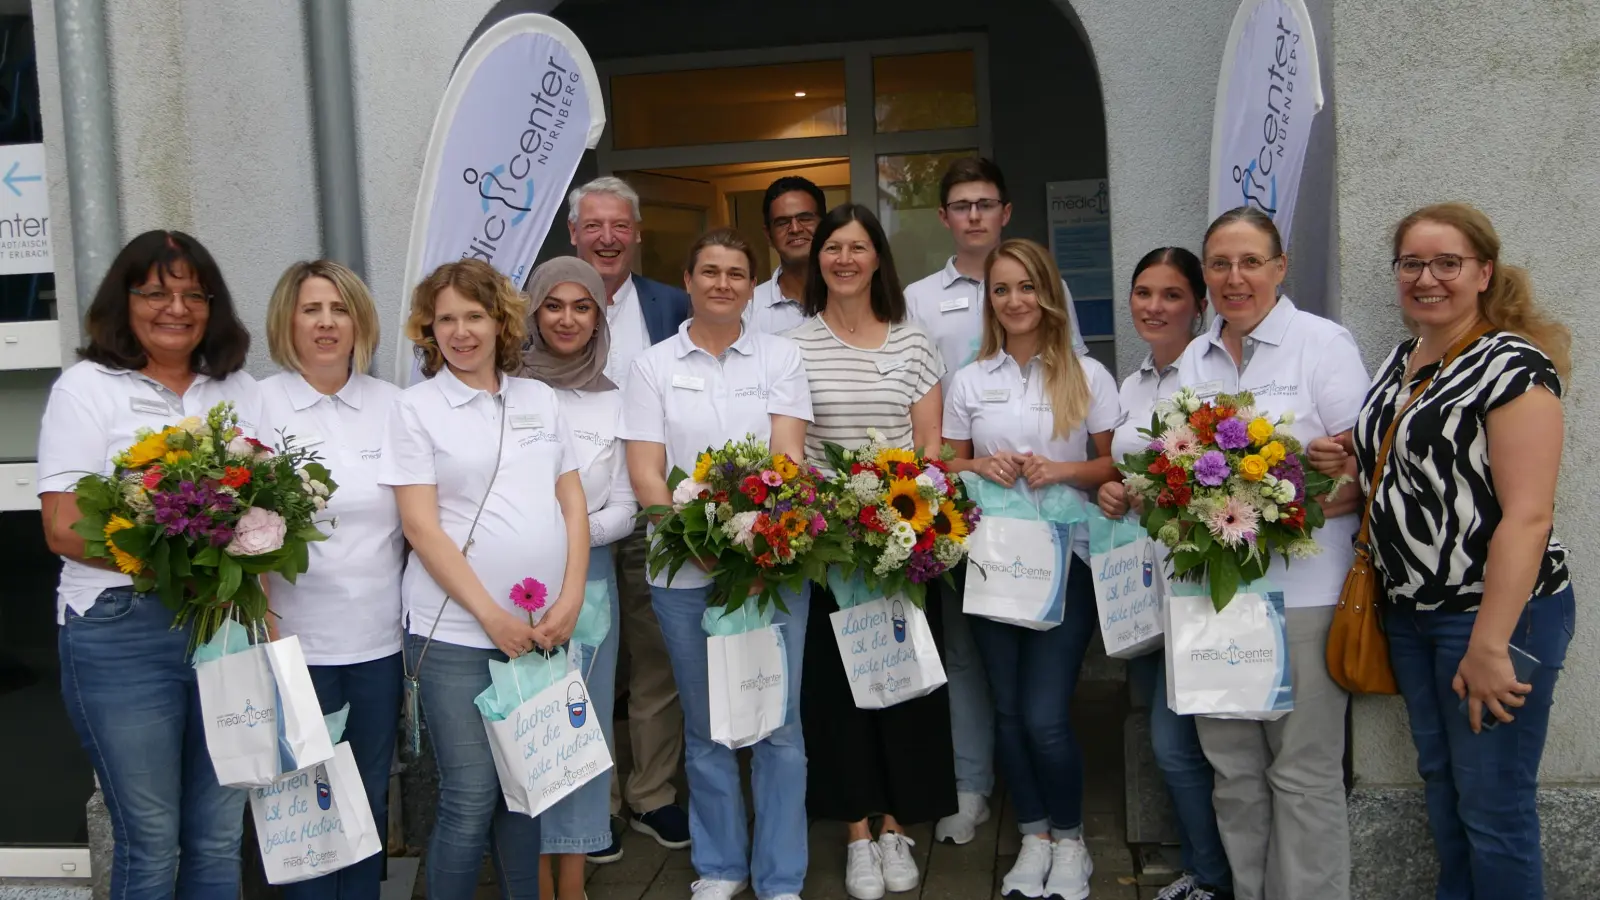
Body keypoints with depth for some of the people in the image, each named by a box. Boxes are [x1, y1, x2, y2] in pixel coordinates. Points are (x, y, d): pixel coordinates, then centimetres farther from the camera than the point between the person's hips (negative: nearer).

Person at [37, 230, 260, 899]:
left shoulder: (240, 390, 12)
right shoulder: (88, 388, 0)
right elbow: (65, 529, -7)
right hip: (122, 634, -4)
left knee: (218, 839, 10)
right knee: (151, 842, 4)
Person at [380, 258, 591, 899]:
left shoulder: (540, 400, 11)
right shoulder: (416, 408, -1)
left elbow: (573, 504, 10)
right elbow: (421, 527, -8)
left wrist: (569, 600, -3)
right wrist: (492, 616, -13)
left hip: (544, 630, 4)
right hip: (457, 634, -4)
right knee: (470, 798, -1)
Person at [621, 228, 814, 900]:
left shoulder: (779, 358, 6)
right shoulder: (654, 366, 5)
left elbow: (789, 456, -3)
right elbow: (645, 471, -1)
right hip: (686, 571, 0)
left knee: (779, 727, 2)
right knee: (705, 728, 11)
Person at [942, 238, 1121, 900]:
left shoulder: (1087, 375, 1)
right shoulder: (970, 381, 7)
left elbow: (1116, 465, 3)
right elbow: (951, 465, 12)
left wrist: (1064, 471, -14)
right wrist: (981, 467, -9)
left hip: (1064, 556, -3)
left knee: (1044, 716, -7)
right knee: (1009, 711, 8)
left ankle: (1069, 838, 17)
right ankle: (1034, 836, 27)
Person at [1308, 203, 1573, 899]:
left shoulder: (1513, 366, -15)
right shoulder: (1398, 366, 10)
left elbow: (1527, 515, -21)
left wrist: (1490, 645, -24)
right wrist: (1353, 463, 2)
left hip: (1495, 609, -8)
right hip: (1411, 609, 8)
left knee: (1493, 807, 1)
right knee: (1439, 782, 19)